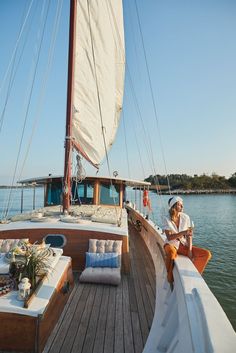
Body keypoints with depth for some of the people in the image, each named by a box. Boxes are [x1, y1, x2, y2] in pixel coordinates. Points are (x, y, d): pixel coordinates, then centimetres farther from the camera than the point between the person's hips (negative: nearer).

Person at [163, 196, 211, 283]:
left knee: (206, 254, -12)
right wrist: (183, 232, -32)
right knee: (171, 253, -40)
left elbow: (189, 235, -4)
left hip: (183, 245, 4)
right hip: (171, 244, -4)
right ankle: (170, 277, -12)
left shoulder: (185, 217, -4)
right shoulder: (167, 219, -13)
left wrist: (190, 250, -15)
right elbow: (169, 237, -19)